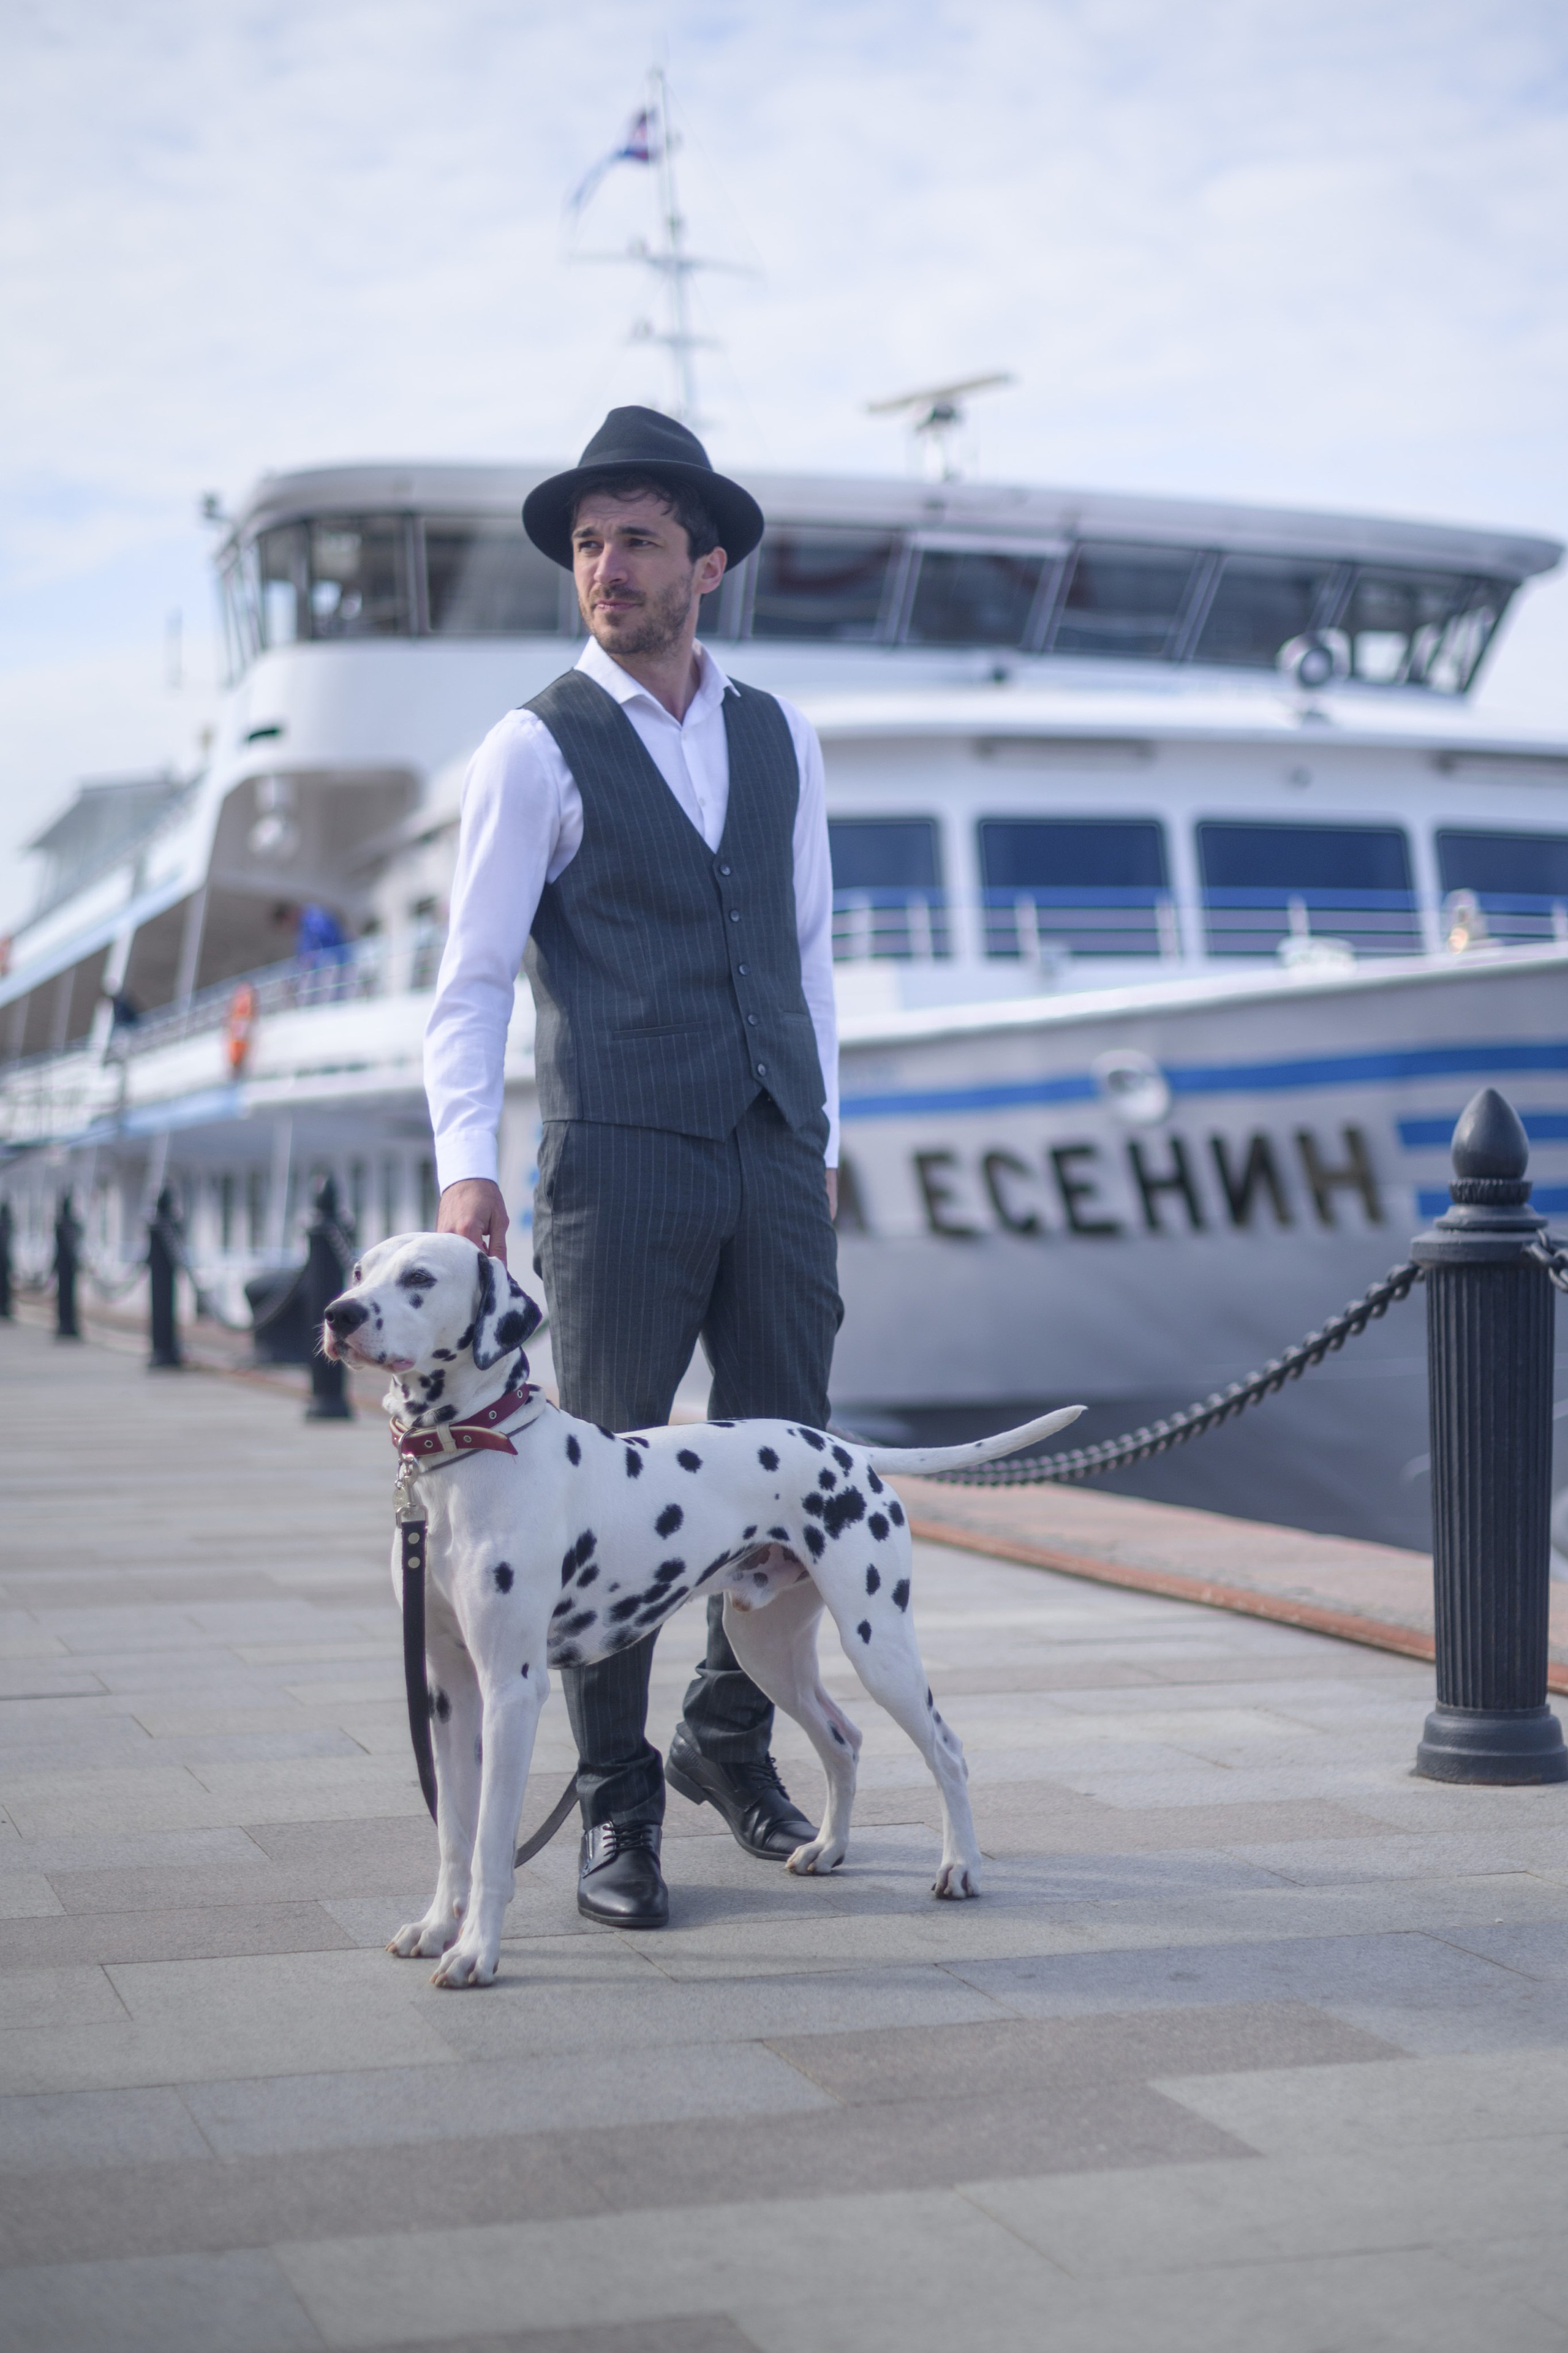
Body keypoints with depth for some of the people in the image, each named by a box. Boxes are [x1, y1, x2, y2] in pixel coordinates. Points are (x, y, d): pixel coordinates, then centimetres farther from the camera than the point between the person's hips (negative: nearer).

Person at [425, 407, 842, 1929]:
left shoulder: (781, 741, 13)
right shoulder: (538, 751, -1)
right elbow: (472, 978, -3)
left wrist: (822, 1133, 13)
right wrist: (467, 1161, -15)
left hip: (774, 1164, 5)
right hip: (620, 1163, -4)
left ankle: (728, 1738, 31)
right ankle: (615, 1810, 10)